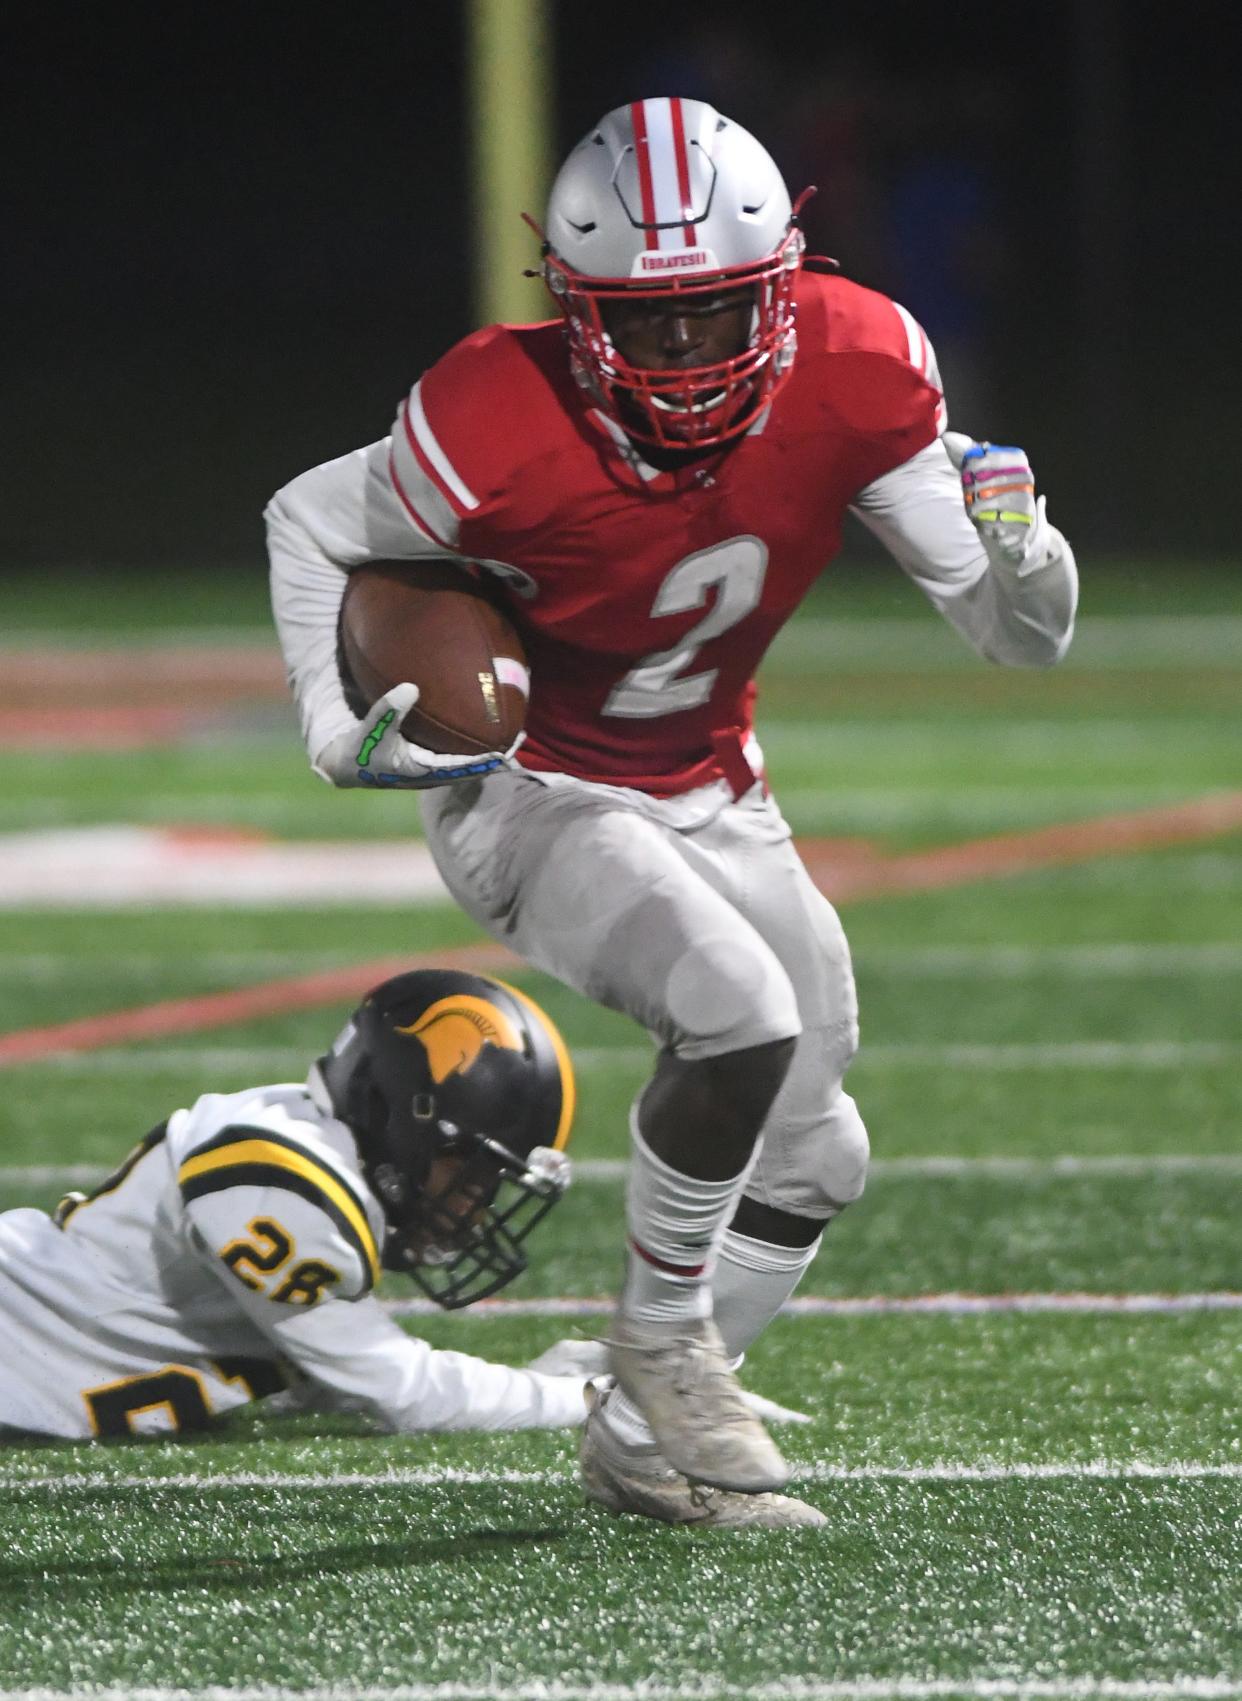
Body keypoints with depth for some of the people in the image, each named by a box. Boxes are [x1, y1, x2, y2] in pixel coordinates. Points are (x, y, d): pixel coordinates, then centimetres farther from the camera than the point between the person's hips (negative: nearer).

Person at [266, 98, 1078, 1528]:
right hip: (531, 800, -6)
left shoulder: (852, 377, -19)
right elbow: (310, 525, -8)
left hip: (710, 794, 6)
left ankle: (644, 1442, 27)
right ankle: (661, 1337, -7)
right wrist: (344, 736, -19)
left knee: (809, 1161, 11)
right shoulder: (504, 436, -30)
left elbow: (1023, 637, -11)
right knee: (740, 1012, -30)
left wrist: (1016, 540, -33)